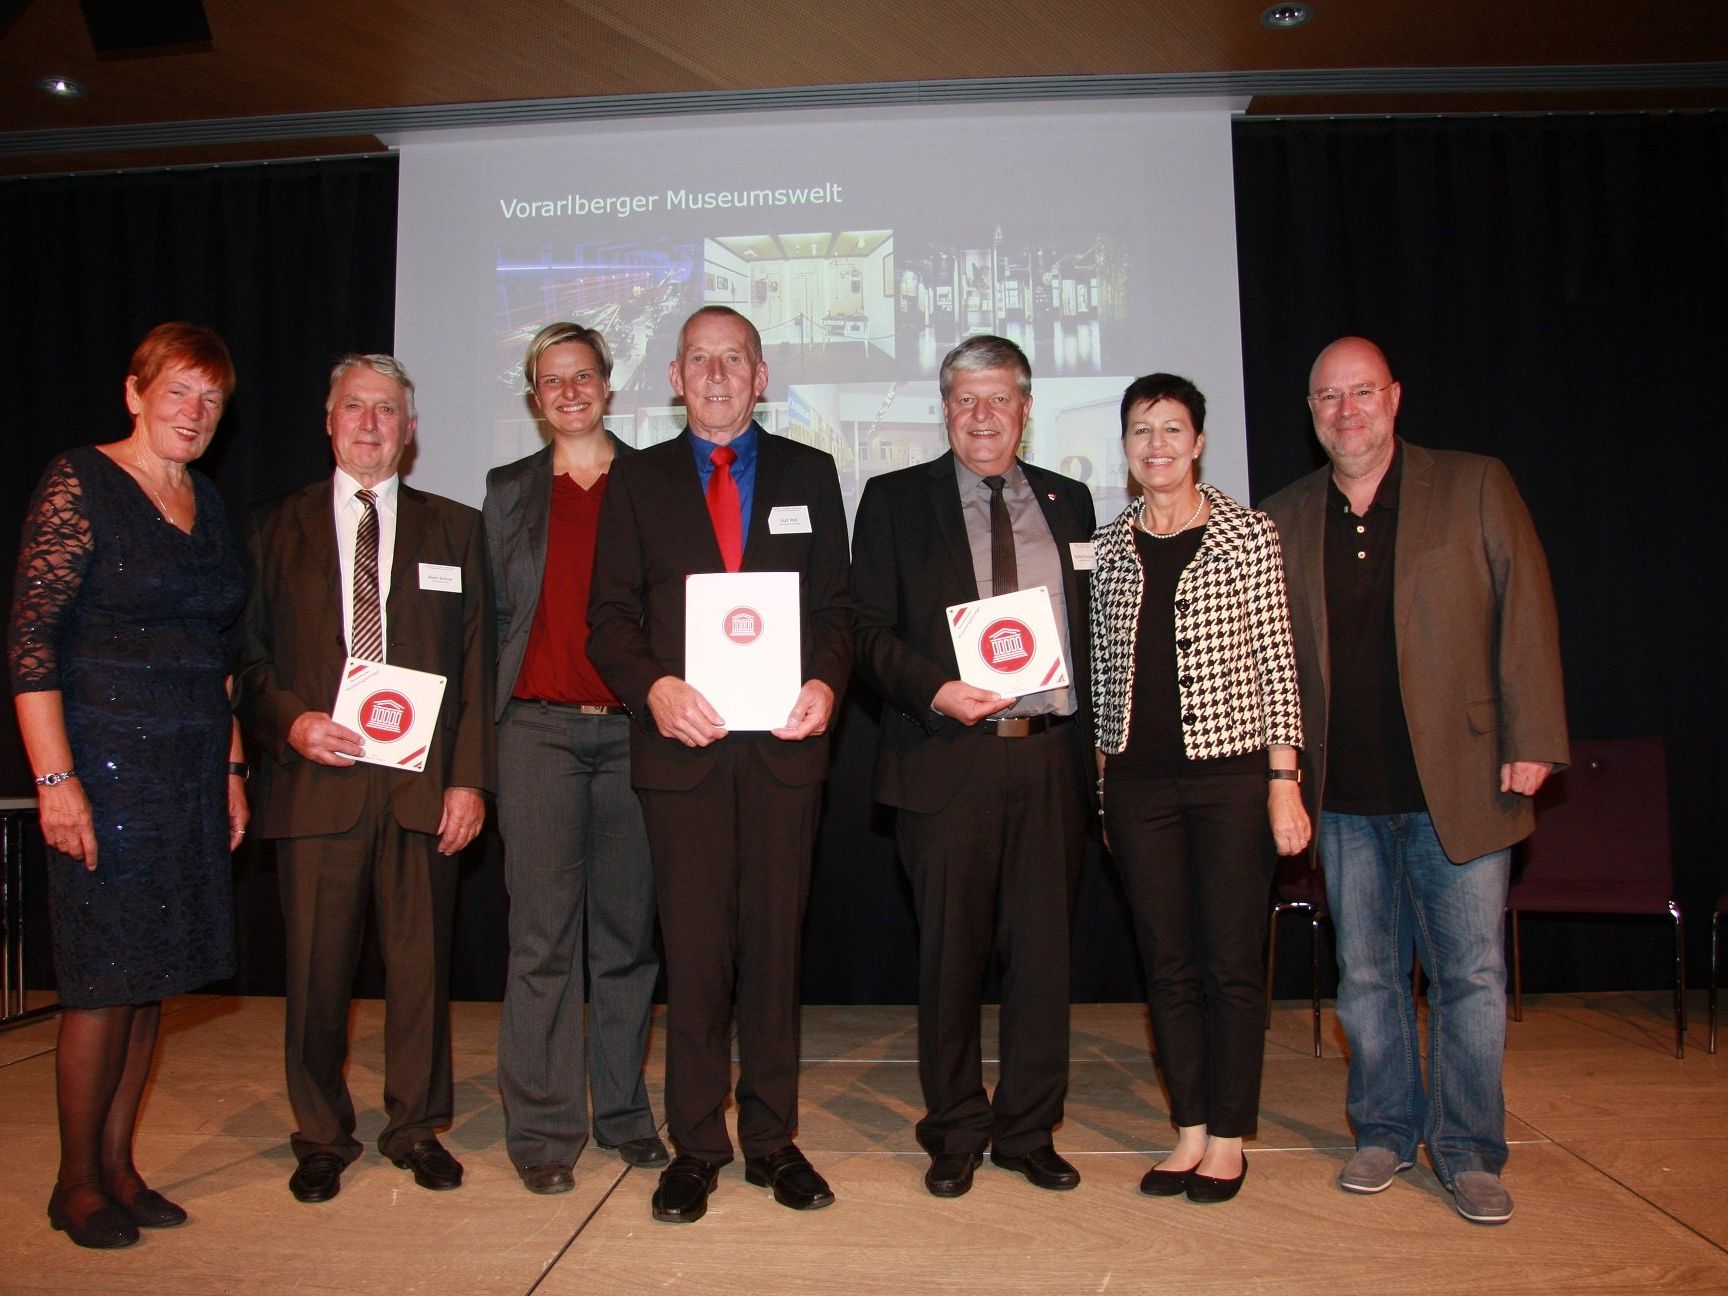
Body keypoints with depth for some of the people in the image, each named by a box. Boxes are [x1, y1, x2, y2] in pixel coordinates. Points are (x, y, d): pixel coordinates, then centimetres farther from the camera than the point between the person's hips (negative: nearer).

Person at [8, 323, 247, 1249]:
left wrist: (230, 766, 12)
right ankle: (76, 1181, 17)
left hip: (191, 770, 7)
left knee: (154, 977, 10)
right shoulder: (79, 484, -7)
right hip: (105, 763, -6)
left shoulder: (205, 501, 13)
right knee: (104, 980, 0)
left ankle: (117, 1166, 23)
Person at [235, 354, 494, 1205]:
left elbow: (477, 662, 5)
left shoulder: (455, 529, 11)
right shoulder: (276, 527, 11)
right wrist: (291, 723, -11)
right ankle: (321, 1137, 24)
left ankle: (417, 1128, 23)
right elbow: (249, 655, 9)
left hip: (423, 781, 0)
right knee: (316, 967, 5)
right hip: (316, 778, 0)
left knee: (420, 961, 6)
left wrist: (469, 777, -3)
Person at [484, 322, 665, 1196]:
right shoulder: (508, 492, 13)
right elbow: (495, 616, 12)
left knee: (627, 929, 7)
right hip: (539, 731, 0)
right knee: (543, 935, 0)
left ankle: (624, 1113, 21)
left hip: (634, 730, 0)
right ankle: (542, 1128, 12)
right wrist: (486, 727, 4)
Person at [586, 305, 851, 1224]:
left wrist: (826, 684, -10)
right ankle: (696, 1144, 17)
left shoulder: (809, 474, 13)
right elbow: (610, 613, 5)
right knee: (694, 948, 3)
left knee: (775, 942, 7)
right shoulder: (638, 479, 11)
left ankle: (772, 1139, 20)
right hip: (681, 739, 0)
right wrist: (654, 687, -13)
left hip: (783, 744, 1)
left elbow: (835, 604, 9)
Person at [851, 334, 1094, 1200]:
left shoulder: (1067, 502, 14)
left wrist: (1090, 741, 4)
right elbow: (869, 632, 1)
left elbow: (1091, 625, 14)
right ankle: (955, 1135, 23)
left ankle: (1029, 1131, 24)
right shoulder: (895, 501, 6)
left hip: (1050, 755, 3)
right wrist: (935, 692, -16)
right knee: (952, 952, 5)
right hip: (948, 755, -2)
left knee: (1043, 948, 8)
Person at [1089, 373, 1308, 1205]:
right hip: (1138, 782, 3)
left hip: (1231, 771, -3)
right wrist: (1100, 779, 8)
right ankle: (1189, 1131, 22)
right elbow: (1102, 669, 11)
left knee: (1232, 960, 3)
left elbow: (1275, 662, -2)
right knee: (1166, 961, 9)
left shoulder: (1248, 535, 0)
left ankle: (1229, 1138, 19)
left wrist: (1283, 780, -7)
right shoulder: (1107, 547, 8)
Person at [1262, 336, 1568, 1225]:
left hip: (1459, 782, -2)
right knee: (1365, 974, 12)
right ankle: (1384, 1134, 28)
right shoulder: (1285, 518, 9)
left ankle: (1468, 1152, 22)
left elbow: (1525, 613, -1)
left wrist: (1529, 742, -7)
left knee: (1471, 974, 5)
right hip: (1344, 792, 3)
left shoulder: (1475, 487, 2)